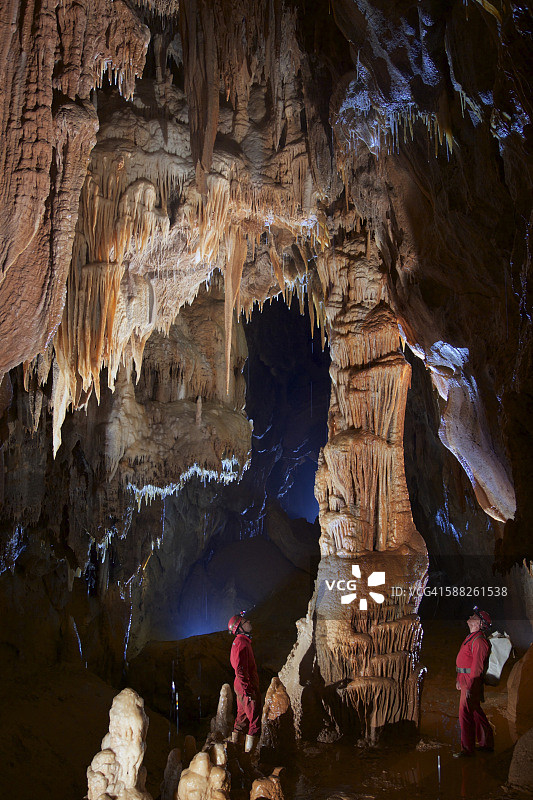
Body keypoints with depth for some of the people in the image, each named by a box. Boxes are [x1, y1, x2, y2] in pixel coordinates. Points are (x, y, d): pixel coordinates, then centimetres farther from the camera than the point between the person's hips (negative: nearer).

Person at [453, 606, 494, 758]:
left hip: (472, 682, -10)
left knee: (465, 714, -5)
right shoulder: (471, 637, 14)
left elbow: (477, 666, -22)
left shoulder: (479, 640, -19)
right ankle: (487, 744, 26)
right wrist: (459, 680, 22)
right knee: (476, 713, 16)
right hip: (465, 680, 10)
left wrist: (470, 687, -23)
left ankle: (467, 749, 4)